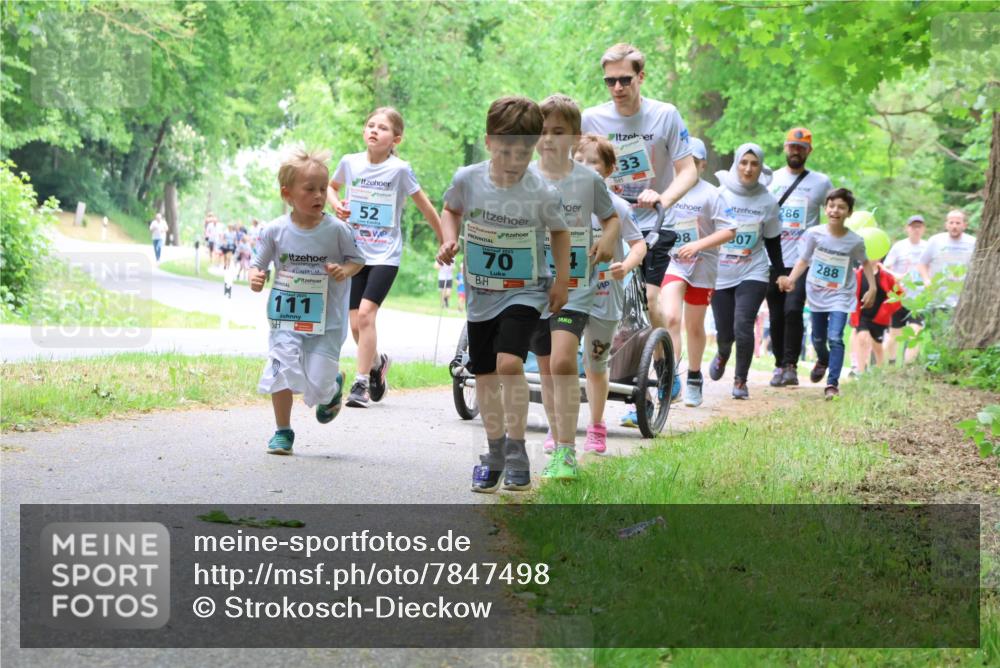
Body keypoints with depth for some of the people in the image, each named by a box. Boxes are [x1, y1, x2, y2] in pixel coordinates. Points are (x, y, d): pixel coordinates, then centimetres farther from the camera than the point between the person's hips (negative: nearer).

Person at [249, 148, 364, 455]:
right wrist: (256, 278, -16)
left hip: (327, 321, -1)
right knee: (282, 370, -11)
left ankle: (333, 388, 36)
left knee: (319, 382, -4)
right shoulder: (275, 231, -6)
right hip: (286, 317, 1)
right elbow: (259, 264, 6)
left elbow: (357, 258, 5)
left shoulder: (336, 230, -9)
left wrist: (345, 270, -16)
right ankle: (283, 432, 10)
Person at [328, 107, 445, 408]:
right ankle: (377, 363, 34)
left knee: (366, 313, -18)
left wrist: (445, 242, 6)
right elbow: (331, 185, 22)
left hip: (385, 255, -4)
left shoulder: (399, 169, -9)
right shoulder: (350, 162, 1)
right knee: (356, 324, 5)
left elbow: (425, 206, 0)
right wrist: (336, 203, 0)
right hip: (355, 252, 4)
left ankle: (361, 383, -12)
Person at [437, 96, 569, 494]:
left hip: (524, 292, -4)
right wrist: (449, 238, -7)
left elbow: (559, 231, 2)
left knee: (509, 362, -22)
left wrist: (562, 279, 0)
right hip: (481, 293, 4)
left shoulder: (542, 193, -16)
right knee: (485, 374, 11)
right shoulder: (468, 180, -10)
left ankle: (517, 450, -8)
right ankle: (495, 452, 29)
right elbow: (451, 210, 11)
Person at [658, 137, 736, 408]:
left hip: (701, 266, -1)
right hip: (671, 262, 1)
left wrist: (698, 245, -19)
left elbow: (729, 231, -9)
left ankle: (694, 377, 29)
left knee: (694, 325, 11)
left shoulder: (710, 194, -5)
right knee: (670, 317, -20)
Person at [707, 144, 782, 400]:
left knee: (743, 325, -17)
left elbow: (773, 242, 11)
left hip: (753, 273, 0)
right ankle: (723, 355, 42)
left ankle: (741, 380, 1)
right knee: (725, 332, 4)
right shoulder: (719, 195, -4)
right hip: (720, 275, 0)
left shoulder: (768, 202, 0)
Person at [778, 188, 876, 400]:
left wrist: (872, 288, 0)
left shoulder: (855, 241, -13)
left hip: (840, 296, -2)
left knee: (835, 338, -18)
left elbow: (865, 263, 5)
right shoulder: (814, 234, -13)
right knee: (818, 338, 19)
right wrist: (791, 279, -21)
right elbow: (803, 260, -5)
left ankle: (832, 383, -13)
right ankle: (823, 361, 52)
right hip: (817, 294, 2)